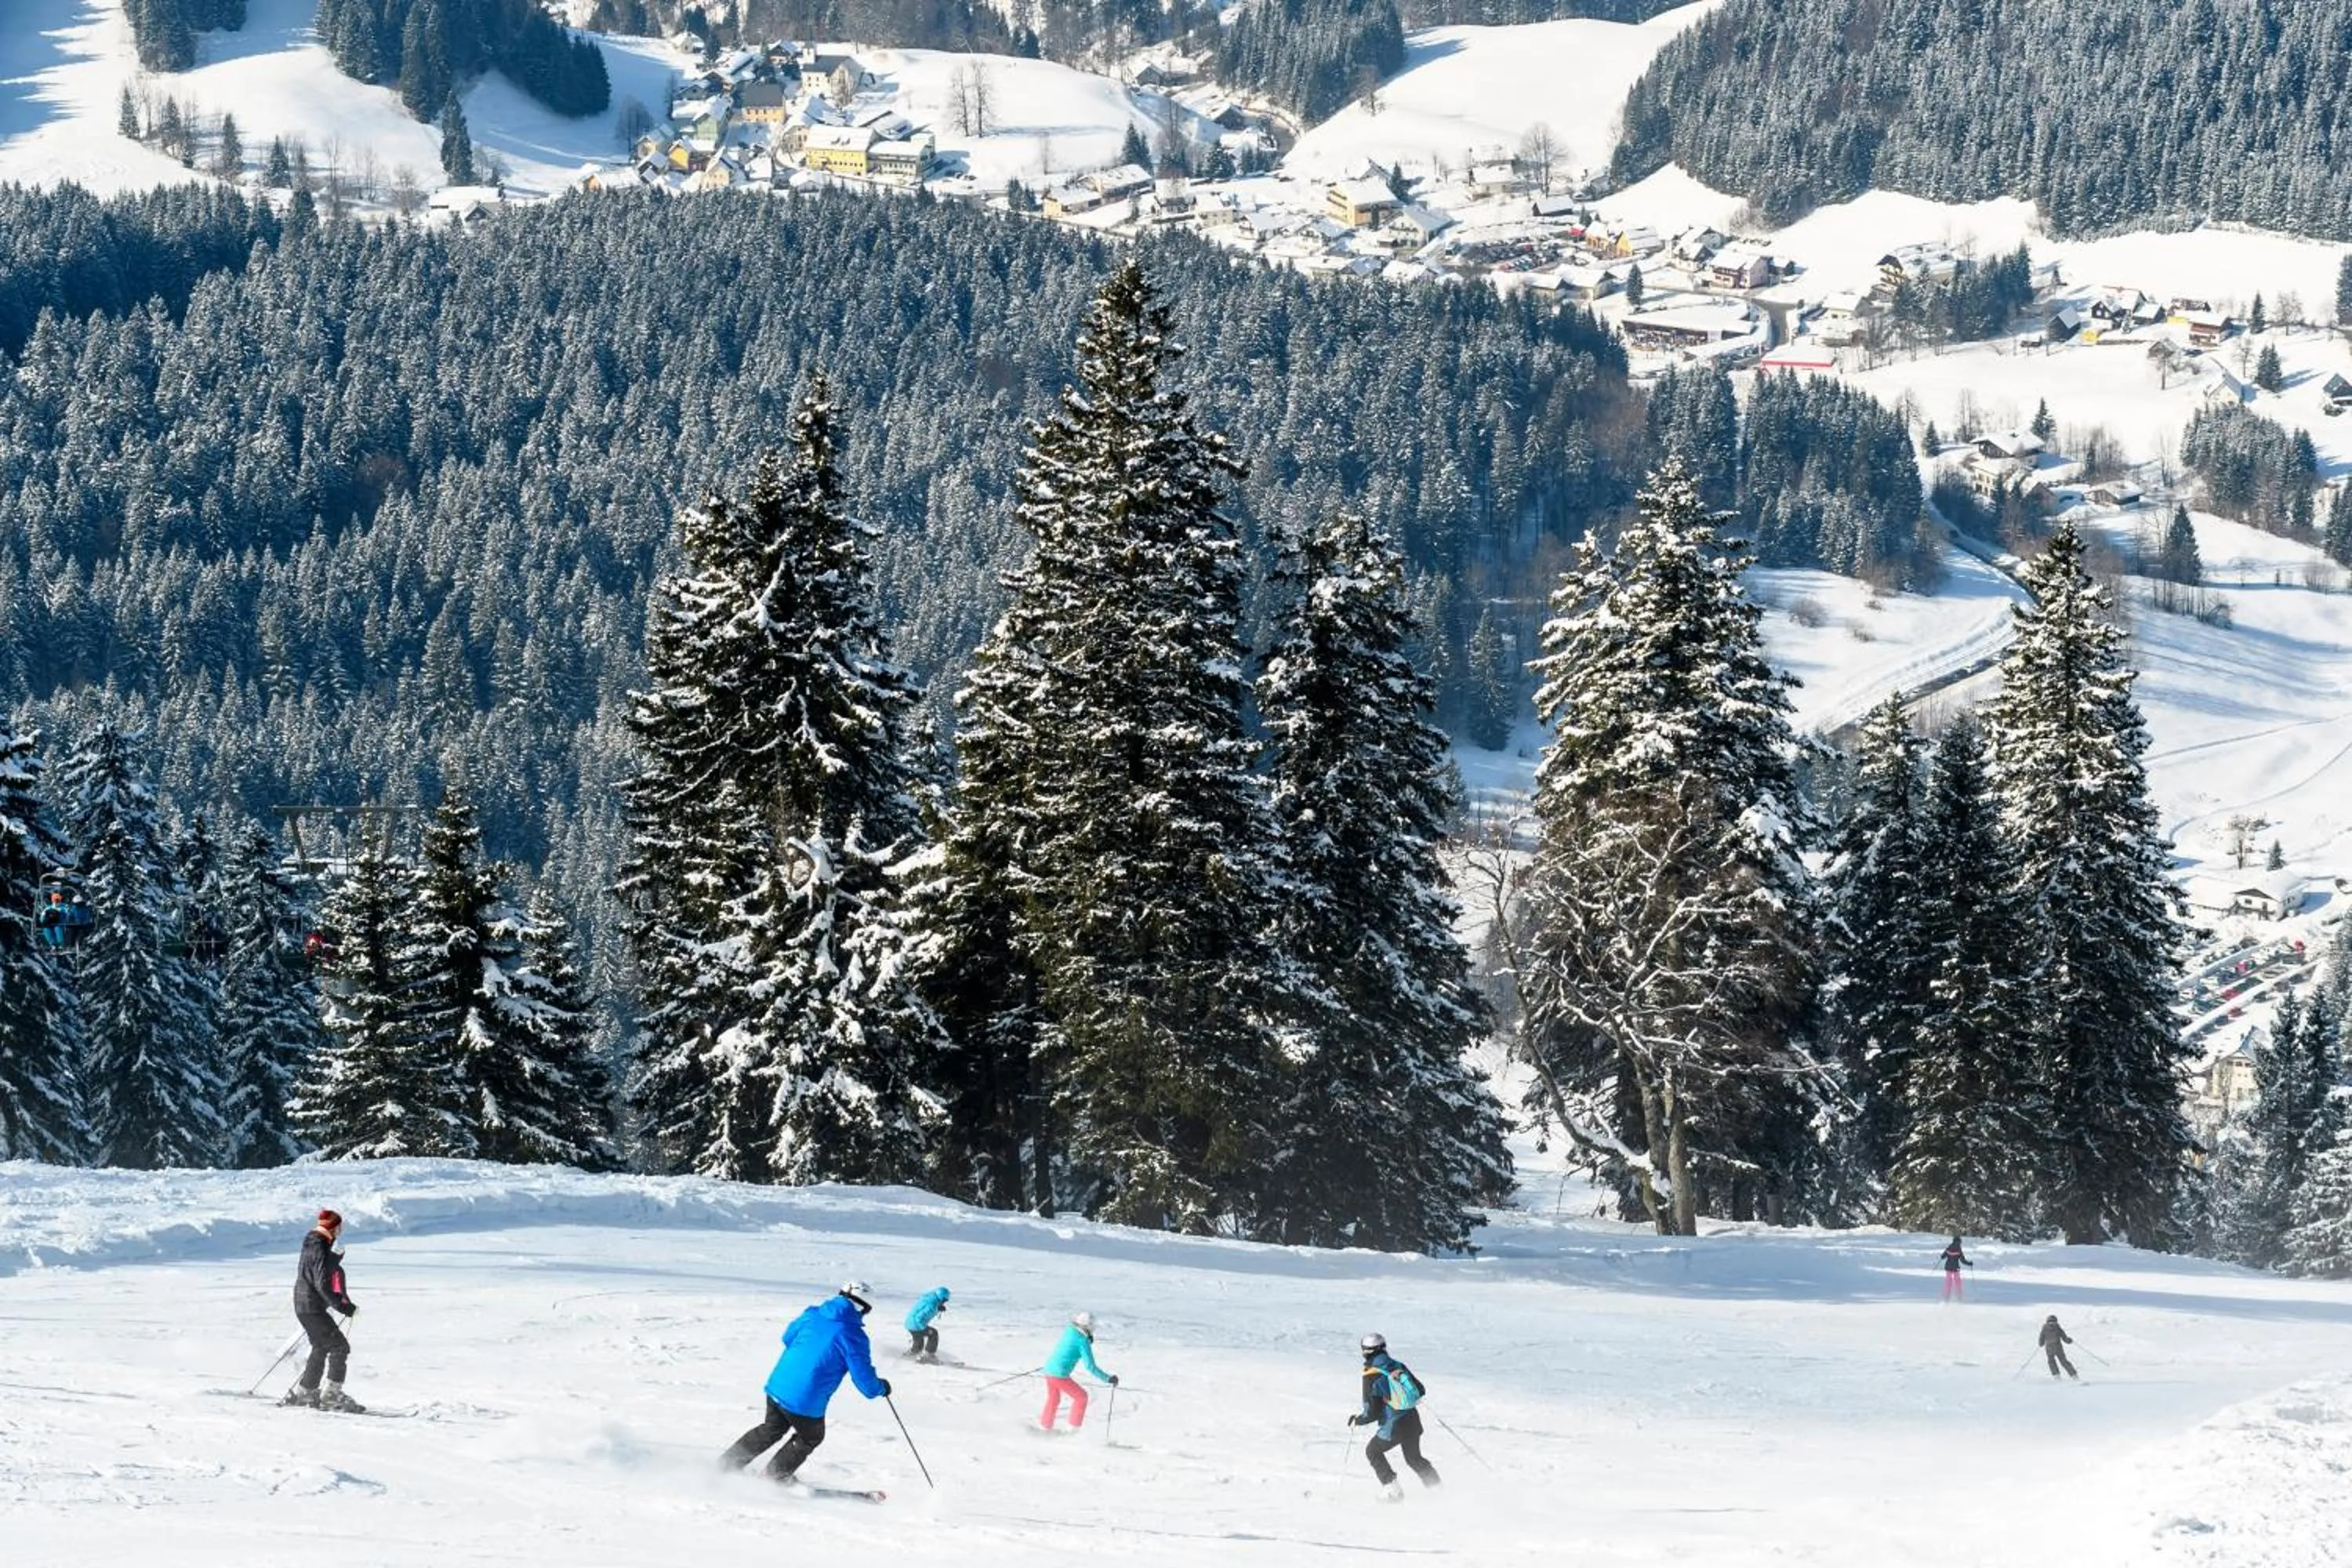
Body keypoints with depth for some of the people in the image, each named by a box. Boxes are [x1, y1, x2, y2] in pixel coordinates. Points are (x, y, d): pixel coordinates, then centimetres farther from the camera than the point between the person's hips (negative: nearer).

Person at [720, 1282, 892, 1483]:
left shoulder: (813, 1315, 4)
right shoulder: (853, 1335, -13)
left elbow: (788, 1336, 21)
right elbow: (863, 1376, -10)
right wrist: (880, 1387, 11)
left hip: (778, 1385, 6)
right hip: (805, 1402, -6)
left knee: (771, 1429, 30)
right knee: (811, 1438, 25)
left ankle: (725, 1465, 32)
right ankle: (774, 1477, 31)